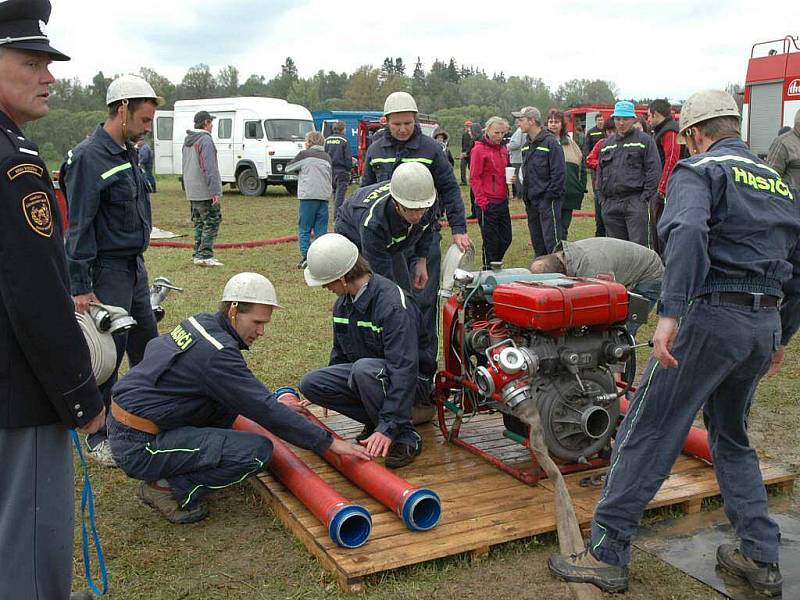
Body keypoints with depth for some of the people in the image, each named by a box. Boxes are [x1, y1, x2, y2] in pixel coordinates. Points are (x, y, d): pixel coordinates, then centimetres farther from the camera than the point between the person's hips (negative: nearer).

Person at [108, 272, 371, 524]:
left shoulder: (200, 322, 6)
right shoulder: (217, 353, -21)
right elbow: (266, 410, -20)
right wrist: (328, 442, -13)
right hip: (139, 446, -9)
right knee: (259, 451, -16)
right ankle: (169, 488, -4)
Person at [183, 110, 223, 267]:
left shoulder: (187, 141, 17)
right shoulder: (205, 140, -14)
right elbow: (210, 168, -20)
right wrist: (215, 191, -21)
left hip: (192, 192, 9)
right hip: (205, 191, -9)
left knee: (199, 223, 15)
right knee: (212, 222, -6)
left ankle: (197, 254, 17)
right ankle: (205, 255, -10)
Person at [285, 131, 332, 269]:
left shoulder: (304, 154, -1)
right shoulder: (327, 157, 14)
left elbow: (288, 168, 9)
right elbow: (331, 178, 19)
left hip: (308, 196, -4)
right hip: (324, 197, 4)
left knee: (304, 230, 3)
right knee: (321, 230, 8)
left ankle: (306, 257, -5)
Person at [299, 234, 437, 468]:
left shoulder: (393, 304, -28)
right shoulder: (343, 302, 1)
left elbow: (404, 370, -34)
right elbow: (340, 351, 19)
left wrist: (388, 428, -38)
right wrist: (325, 392, 29)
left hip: (413, 380, -8)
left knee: (364, 368, -38)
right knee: (309, 383, -10)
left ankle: (406, 437, -19)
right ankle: (375, 420, 3)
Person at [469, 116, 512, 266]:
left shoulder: (503, 149, 13)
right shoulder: (479, 149, -9)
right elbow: (474, 178, -11)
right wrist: (482, 202, -15)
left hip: (503, 202, 7)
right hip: (488, 204, -7)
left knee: (506, 239, 11)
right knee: (491, 241, -1)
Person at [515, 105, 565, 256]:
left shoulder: (550, 142, -11)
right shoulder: (527, 145, 14)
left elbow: (558, 172, -15)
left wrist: (551, 195, -17)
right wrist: (525, 195, 11)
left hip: (548, 199, -8)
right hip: (531, 200, 8)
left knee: (551, 239, -9)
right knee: (537, 240, 14)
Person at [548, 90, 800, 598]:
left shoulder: (700, 170, -1)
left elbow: (686, 231, -24)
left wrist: (670, 313, -29)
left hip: (713, 313, -7)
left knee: (648, 433, -1)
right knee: (733, 439, 24)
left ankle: (608, 555, 3)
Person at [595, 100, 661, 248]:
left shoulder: (644, 140, 2)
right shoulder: (607, 144, 18)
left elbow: (654, 170, -4)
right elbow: (600, 172, 22)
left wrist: (645, 198, -10)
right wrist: (602, 198, 12)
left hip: (636, 202, -5)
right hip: (611, 205, 5)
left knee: (639, 245, -10)